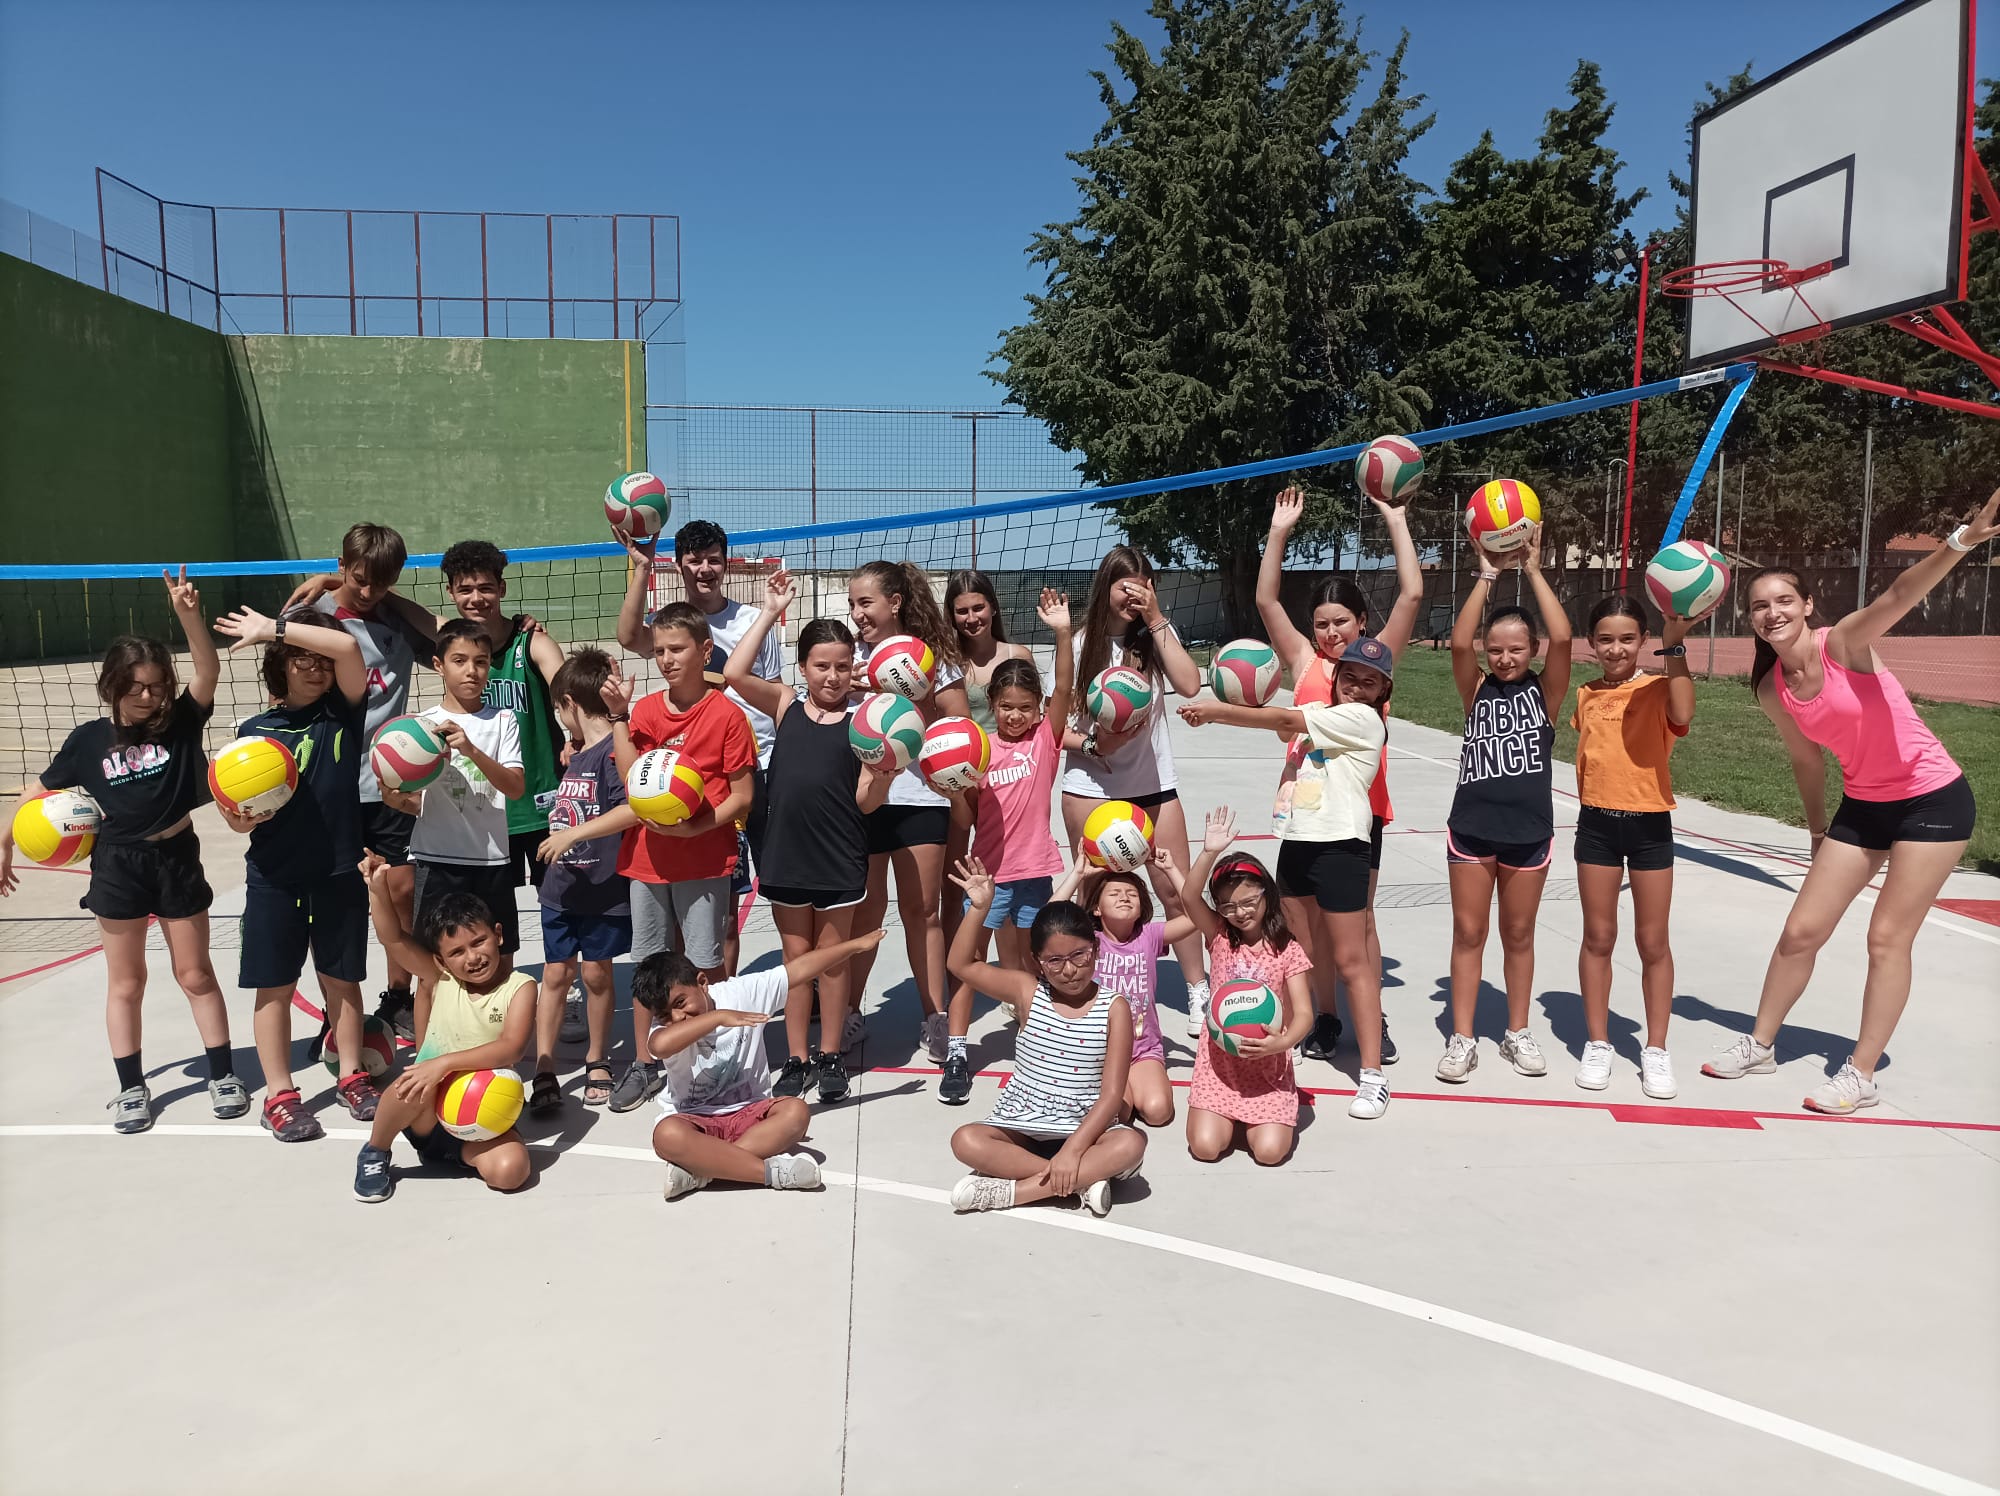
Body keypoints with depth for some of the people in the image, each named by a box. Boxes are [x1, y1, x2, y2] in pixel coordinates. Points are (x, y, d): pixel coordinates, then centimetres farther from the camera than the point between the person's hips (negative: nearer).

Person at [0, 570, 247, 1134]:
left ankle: (223, 1074, 21)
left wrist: (188, 614, -35)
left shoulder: (180, 722, -8)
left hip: (177, 859, 0)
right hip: (118, 866, 0)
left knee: (196, 974, 10)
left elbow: (209, 672, -23)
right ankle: (132, 1088, 22)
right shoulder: (89, 739, -6)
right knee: (125, 983, 10)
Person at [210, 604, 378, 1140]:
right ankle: (279, 1096, 17)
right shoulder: (255, 730, 2)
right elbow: (237, 814, 3)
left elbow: (347, 646, -17)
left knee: (341, 978, 11)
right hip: (273, 877, 0)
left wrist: (274, 628, -15)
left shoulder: (343, 712, 1)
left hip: (340, 871, 0)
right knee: (275, 986, 6)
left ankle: (352, 1076, 25)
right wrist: (240, 813, -19)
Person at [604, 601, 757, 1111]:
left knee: (706, 965, 2)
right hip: (647, 858, 4)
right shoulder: (644, 710, 6)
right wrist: (619, 714, -9)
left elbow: (741, 798, -7)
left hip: (705, 861, -4)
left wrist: (695, 825, -21)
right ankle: (644, 1065, 24)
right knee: (648, 963, 12)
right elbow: (632, 778, -7)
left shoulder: (726, 713, -7)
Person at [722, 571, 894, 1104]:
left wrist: (886, 770, -27)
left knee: (832, 958, 12)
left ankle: (830, 1056, 27)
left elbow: (866, 799, -5)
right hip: (786, 852, 2)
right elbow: (735, 673, -13)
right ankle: (797, 1058, 24)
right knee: (796, 956, 13)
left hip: (839, 858, -2)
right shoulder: (785, 704, 3)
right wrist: (770, 611, -10)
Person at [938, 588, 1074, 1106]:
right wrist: (952, 786, -20)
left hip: (1034, 868, 0)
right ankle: (956, 1053, 9)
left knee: (1027, 959, 14)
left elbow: (1065, 689, -17)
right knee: (968, 957, 2)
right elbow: (965, 818, -1)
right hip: (988, 868, 0)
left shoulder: (1045, 738, -2)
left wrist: (1062, 633, -28)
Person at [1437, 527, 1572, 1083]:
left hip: (1528, 830, 0)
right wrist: (1487, 576, -13)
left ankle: (1517, 1033, 28)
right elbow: (1459, 644, -16)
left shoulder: (1545, 691, 0)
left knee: (1518, 935, 13)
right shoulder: (1477, 690, 2)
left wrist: (1534, 571, -12)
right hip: (1471, 828, 0)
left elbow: (1562, 638, -16)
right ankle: (1462, 1039, 14)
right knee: (1468, 933, 6)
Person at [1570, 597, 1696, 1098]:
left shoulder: (1658, 688, -5)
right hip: (1597, 823, 3)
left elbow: (1681, 716, -28)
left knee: (1653, 942, 7)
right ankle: (1598, 1043, 20)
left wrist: (1674, 647, -29)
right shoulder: (1587, 695, 7)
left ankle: (1656, 1049, 20)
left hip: (1650, 825, -3)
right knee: (1598, 936, 9)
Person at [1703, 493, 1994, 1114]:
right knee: (1800, 931, 7)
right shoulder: (1771, 691, -4)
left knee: (1887, 937, -2)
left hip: (1935, 799, -5)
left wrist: (1960, 541, -57)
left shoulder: (1843, 643, -19)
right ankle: (1760, 1045, 25)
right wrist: (1818, 834, 17)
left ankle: (1862, 1076, 11)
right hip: (1862, 805, 6)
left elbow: (1899, 596, -39)